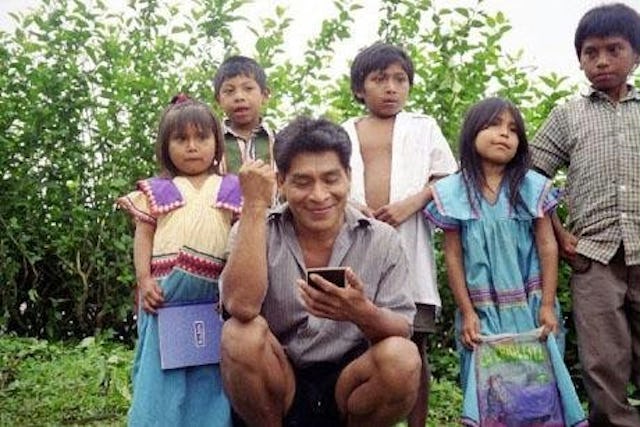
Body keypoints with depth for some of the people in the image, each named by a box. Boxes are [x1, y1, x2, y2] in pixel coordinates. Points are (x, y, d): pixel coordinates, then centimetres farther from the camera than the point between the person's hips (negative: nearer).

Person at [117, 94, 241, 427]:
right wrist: (144, 280, -6)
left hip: (215, 295, 0)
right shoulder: (157, 191, 11)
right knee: (163, 370, 5)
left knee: (211, 374, 6)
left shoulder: (231, 189, 9)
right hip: (167, 294, 0)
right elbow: (144, 236, 6)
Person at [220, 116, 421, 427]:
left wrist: (362, 314, -31)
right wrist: (254, 205, -21)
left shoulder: (382, 241, -1)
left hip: (348, 386, 1)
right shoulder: (255, 234, -4)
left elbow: (401, 333, -7)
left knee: (402, 357, -28)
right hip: (277, 390, -1)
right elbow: (241, 307, -24)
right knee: (241, 333, -29)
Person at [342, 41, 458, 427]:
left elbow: (449, 180, 7)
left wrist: (411, 202, -10)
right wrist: (349, 205, -6)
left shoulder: (423, 127, 11)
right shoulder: (344, 134, 14)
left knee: (414, 344, 1)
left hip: (408, 244, -1)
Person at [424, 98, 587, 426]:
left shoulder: (533, 187, 0)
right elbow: (453, 257, -2)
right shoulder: (452, 192, -3)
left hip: (529, 306, 1)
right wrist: (466, 312, -5)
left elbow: (547, 247, 0)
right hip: (482, 310, -1)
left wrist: (547, 306, -6)